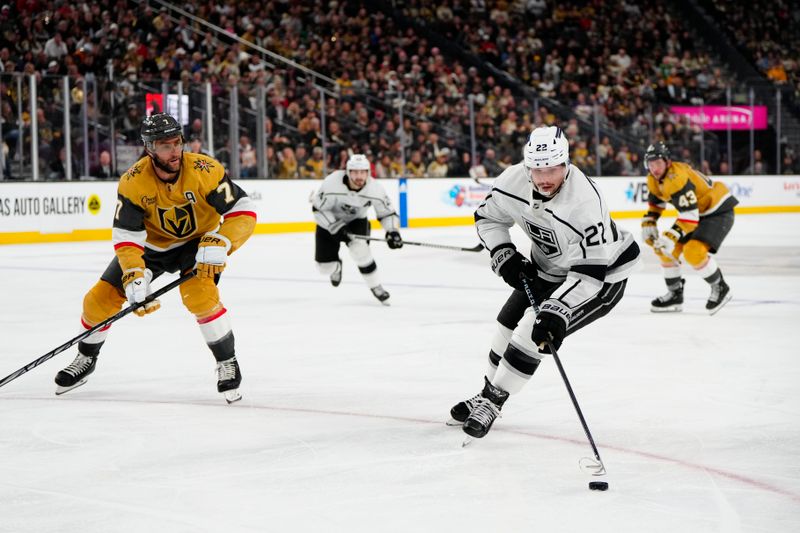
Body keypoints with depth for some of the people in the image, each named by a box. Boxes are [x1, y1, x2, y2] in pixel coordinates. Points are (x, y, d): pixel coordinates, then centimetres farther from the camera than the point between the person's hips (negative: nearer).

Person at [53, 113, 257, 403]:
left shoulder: (205, 170, -29)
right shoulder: (133, 182, -24)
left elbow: (244, 210, -26)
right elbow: (125, 236, -22)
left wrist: (220, 244, -41)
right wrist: (134, 276, -36)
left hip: (197, 242, -3)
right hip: (151, 245, 3)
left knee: (199, 293, -31)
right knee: (100, 299, -1)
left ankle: (227, 362, -10)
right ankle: (86, 357, 28)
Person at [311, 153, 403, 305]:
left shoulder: (375, 189, -25)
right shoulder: (332, 183, -33)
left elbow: (387, 213, -11)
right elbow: (318, 209, -22)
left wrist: (392, 231, -29)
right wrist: (336, 227, -30)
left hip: (357, 221, 0)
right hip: (329, 221, 0)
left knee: (359, 248, -30)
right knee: (325, 267, -2)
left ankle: (376, 287, -10)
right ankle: (336, 266, 39)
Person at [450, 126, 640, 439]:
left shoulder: (585, 203, -38)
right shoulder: (514, 180, -20)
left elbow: (589, 273, -35)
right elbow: (487, 217, 1)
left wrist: (558, 311, -41)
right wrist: (504, 256, -13)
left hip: (602, 274, -7)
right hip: (547, 267, 7)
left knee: (534, 332, -16)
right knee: (509, 324, 11)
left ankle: (492, 402, 1)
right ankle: (486, 393, 33)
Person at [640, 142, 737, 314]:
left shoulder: (677, 178, -31)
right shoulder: (654, 179, -1)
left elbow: (690, 215, -35)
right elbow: (655, 203, 19)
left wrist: (672, 236, -40)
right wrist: (648, 224, 5)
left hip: (719, 211, -10)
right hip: (698, 212, 10)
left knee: (693, 251, -26)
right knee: (664, 247, 5)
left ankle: (720, 288, -4)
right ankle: (675, 294, 19)